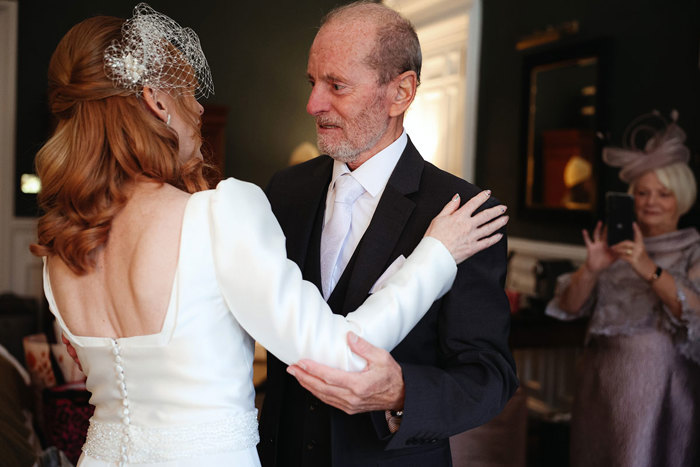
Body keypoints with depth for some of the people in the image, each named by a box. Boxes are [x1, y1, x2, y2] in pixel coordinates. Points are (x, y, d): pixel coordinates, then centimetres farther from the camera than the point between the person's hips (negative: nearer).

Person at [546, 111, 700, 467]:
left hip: (656, 381, -4)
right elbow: (570, 307, 4)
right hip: (600, 376, 4)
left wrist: (650, 270, -27)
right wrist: (590, 270, -14)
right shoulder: (616, 247, 10)